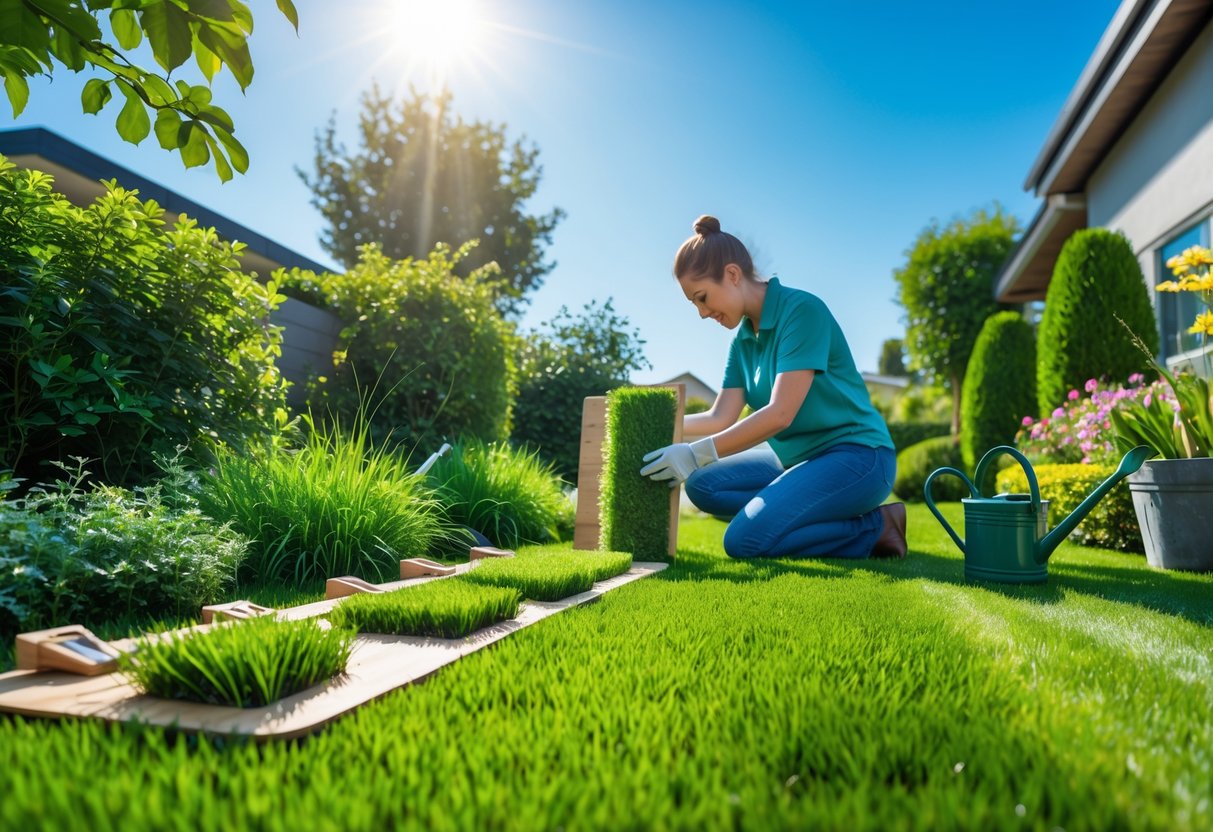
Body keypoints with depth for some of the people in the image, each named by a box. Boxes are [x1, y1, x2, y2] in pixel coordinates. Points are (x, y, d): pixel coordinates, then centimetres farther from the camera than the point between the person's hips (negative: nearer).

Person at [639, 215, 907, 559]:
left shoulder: (802, 309, -16)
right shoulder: (743, 338, 9)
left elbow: (780, 414, -24)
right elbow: (720, 418, 5)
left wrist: (697, 453, -26)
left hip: (856, 455, -8)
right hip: (797, 457, 9)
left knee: (745, 540, -24)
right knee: (703, 485, -7)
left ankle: (874, 528, -5)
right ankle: (833, 520, -5)